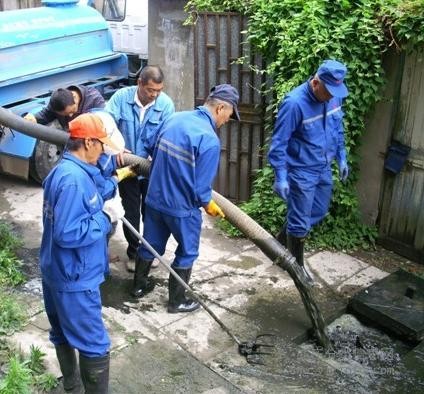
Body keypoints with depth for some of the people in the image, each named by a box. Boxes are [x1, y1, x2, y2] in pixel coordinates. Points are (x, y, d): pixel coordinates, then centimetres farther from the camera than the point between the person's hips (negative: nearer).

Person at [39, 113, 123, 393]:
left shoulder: (62, 170, 7)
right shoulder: (74, 179, -26)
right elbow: (68, 234, -29)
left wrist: (100, 212, 6)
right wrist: (104, 219, -17)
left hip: (57, 272, 11)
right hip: (75, 278, -11)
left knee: (64, 333, 26)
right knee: (94, 346, 1)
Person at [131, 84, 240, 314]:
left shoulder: (175, 118, -1)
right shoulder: (210, 139, -23)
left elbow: (151, 148, 15)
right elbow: (200, 188, -21)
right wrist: (210, 206, -1)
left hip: (155, 198, 7)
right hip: (182, 207, -7)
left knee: (151, 245, 24)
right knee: (187, 253, 15)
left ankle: (138, 285, 42)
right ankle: (177, 301, 26)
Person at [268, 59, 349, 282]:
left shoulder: (334, 96, -5)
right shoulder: (295, 103, -26)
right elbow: (279, 143, -21)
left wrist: (341, 157, 15)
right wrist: (281, 177, -22)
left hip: (323, 168, 8)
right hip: (301, 172, -8)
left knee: (318, 213, 22)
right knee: (300, 222, 4)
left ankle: (281, 241, 42)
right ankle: (297, 264, 25)